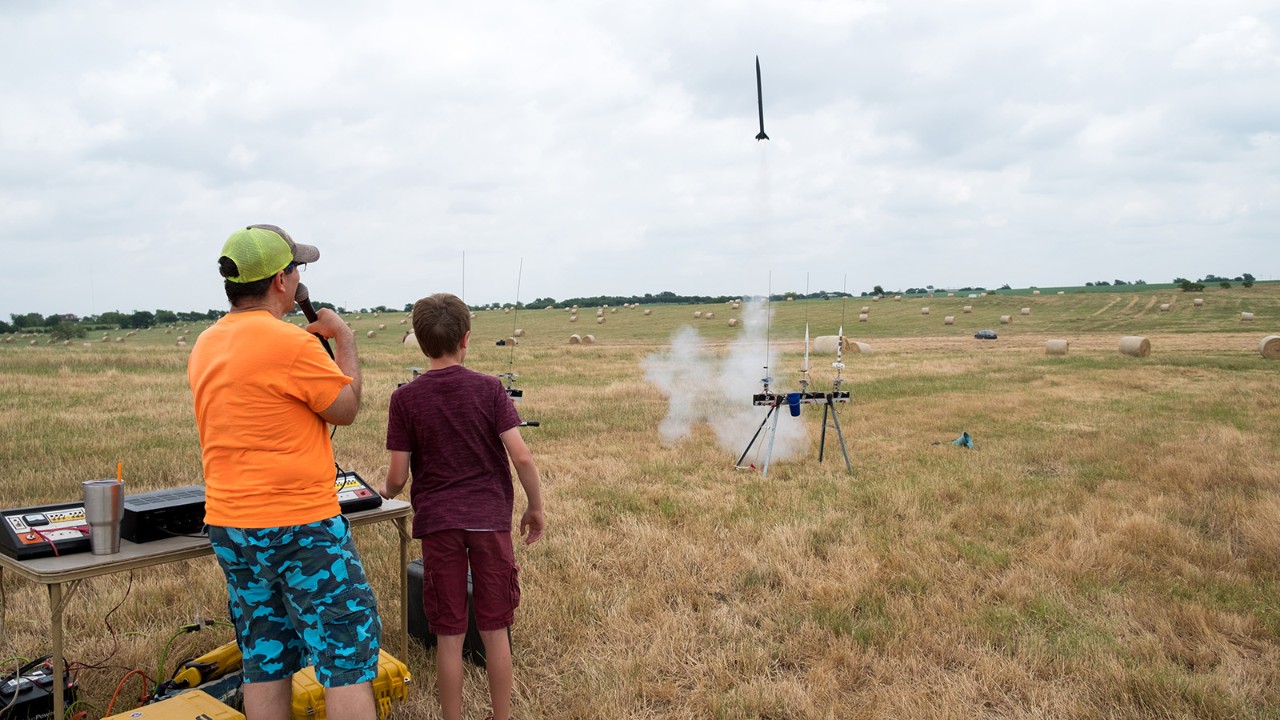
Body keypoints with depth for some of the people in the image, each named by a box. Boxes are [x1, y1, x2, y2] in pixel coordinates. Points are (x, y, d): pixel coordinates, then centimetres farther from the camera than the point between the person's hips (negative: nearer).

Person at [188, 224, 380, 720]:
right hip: (300, 528, -8)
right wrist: (344, 339, 4)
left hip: (228, 526, 8)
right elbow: (346, 409, -7)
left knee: (265, 662, 14)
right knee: (348, 658, 1)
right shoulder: (291, 343, -18)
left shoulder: (205, 347, 8)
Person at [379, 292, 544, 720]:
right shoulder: (489, 389, -3)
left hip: (438, 524, 0)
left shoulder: (405, 398, -2)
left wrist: (387, 490, 21)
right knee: (495, 631, 11)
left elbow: (398, 476, -2)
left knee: (449, 636, 9)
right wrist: (535, 508, 4)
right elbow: (521, 457, -9)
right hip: (490, 519, 0)